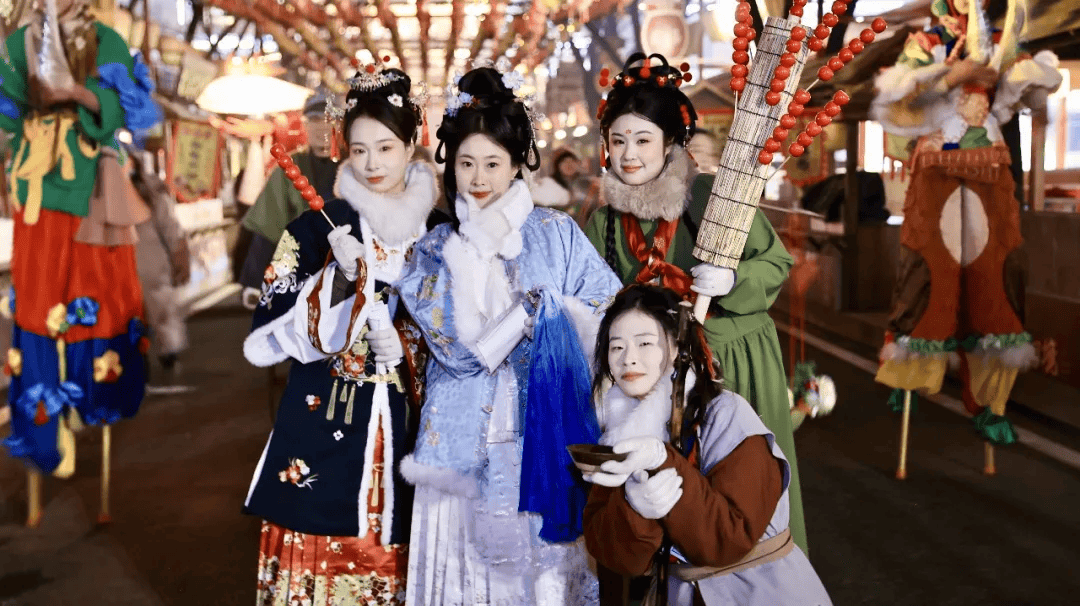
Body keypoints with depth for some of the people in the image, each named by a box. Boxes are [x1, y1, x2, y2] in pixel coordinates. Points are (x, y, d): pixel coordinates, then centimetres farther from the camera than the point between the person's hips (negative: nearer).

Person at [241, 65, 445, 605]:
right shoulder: (317, 228, -1)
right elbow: (263, 339, -7)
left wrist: (404, 344, -4)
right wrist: (338, 278, -16)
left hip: (407, 433, 2)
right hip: (323, 433, -2)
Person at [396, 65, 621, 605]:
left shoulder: (556, 235, 5)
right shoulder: (433, 252, 6)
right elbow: (458, 349, -7)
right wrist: (537, 307, -11)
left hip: (543, 437, 0)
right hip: (466, 444, 1)